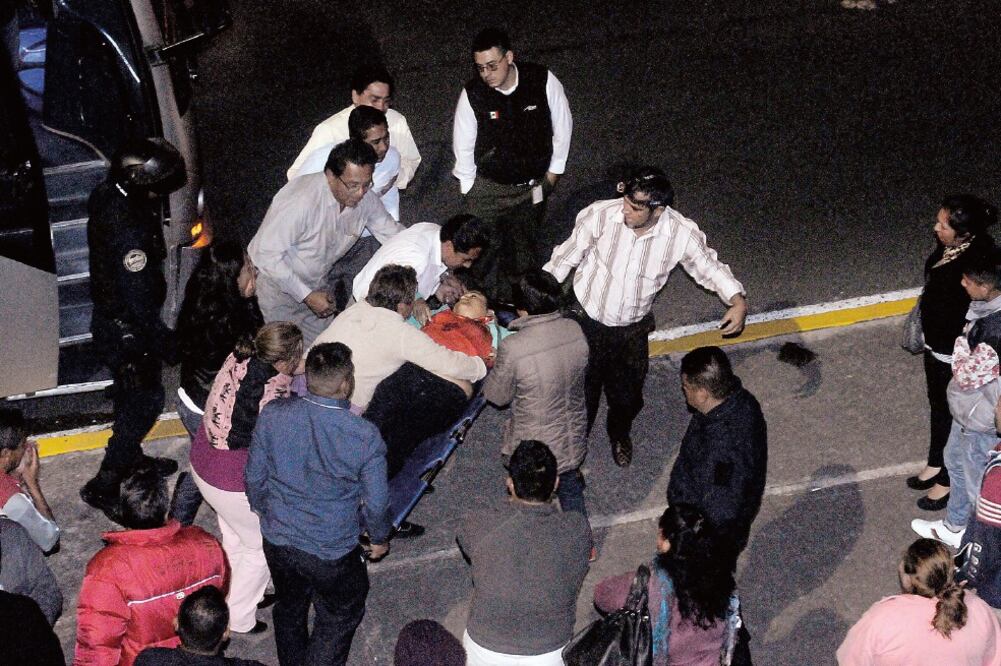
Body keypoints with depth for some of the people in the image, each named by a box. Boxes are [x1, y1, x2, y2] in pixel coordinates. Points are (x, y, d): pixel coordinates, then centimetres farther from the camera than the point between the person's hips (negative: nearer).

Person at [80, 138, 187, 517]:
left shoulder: (106, 195, -8)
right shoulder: (128, 231, -36)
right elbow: (140, 302, -28)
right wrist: (166, 346, -16)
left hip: (109, 315, 9)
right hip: (127, 333, -9)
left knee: (131, 397, 27)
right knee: (145, 402, 9)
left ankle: (131, 458, 48)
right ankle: (104, 486, 18)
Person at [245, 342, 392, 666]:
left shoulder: (272, 415, -18)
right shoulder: (364, 436, -26)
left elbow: (255, 477, -4)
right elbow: (376, 502, -14)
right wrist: (380, 538, 7)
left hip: (278, 540, 4)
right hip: (332, 552, -4)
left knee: (289, 608, 30)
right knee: (338, 619, 23)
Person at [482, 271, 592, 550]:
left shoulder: (514, 349, -32)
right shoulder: (574, 331, -16)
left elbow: (497, 396, -16)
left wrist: (497, 368, 5)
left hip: (533, 449, -5)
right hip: (572, 440, 5)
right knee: (571, 490, 31)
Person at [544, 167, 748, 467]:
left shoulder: (682, 234, -23)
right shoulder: (600, 215, -26)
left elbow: (710, 267, -5)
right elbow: (565, 258, -11)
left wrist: (738, 301, -21)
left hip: (632, 330, 1)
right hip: (587, 321, -1)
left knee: (627, 397, 20)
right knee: (582, 392, 16)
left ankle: (619, 434, 58)